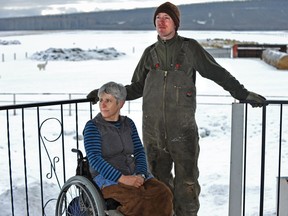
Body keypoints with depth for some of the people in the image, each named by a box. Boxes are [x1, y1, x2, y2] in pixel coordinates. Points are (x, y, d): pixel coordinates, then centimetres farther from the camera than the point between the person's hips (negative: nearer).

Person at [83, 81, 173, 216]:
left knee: (163, 194, -22)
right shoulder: (92, 126, -2)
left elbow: (139, 152, 9)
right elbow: (94, 159, -13)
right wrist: (122, 178, -22)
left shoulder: (128, 124, 14)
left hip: (133, 174, 5)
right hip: (107, 177, -5)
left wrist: (140, 175, -12)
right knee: (137, 199, -34)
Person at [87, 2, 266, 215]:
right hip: (153, 128, 3)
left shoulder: (189, 48, 2)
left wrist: (243, 94, -3)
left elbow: (218, 73, 2)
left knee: (187, 182, -2)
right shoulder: (150, 52, 11)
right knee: (159, 179, 10)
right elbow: (137, 87, 18)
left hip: (183, 128, -3)